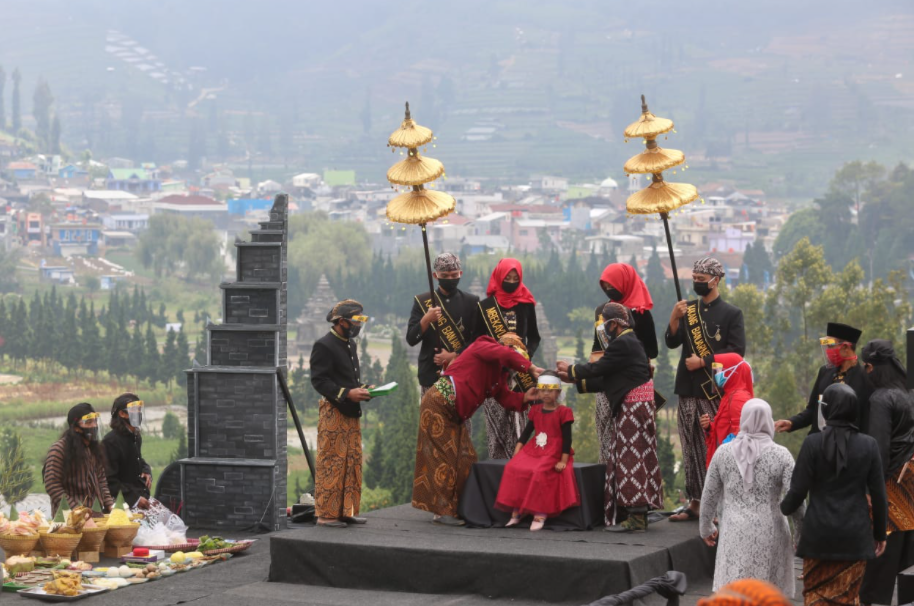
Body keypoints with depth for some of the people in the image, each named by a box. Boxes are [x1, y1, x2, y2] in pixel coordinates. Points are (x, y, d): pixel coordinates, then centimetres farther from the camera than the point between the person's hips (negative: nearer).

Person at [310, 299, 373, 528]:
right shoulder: (324, 346, -10)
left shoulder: (350, 344, 18)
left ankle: (347, 511, 16)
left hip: (351, 413, 9)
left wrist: (363, 388, 7)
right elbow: (319, 380, -16)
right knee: (330, 464, -6)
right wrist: (347, 393, -24)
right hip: (333, 413, -9)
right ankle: (326, 514, -1)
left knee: (353, 464, 10)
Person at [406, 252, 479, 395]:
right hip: (432, 373, 0)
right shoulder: (422, 301, 5)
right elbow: (411, 339, 0)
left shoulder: (471, 302, 6)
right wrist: (426, 320, -18)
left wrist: (453, 356, -12)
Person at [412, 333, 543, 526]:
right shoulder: (482, 347, -9)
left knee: (465, 459, 6)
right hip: (438, 405, -10)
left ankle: (453, 507, 10)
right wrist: (530, 368, -22)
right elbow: (506, 356, -28)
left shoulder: (500, 373, 17)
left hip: (454, 415, 10)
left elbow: (505, 398, 9)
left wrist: (524, 397, -8)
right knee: (444, 458, -8)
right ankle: (443, 511, -6)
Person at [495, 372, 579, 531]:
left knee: (540, 472, -33)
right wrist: (517, 452, 1)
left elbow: (567, 437, -8)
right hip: (534, 450, 6)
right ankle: (516, 513, -14)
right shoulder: (535, 410, 13)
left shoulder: (563, 412, -4)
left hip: (553, 453, -6)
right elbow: (526, 432, 12)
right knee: (513, 467, -17)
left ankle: (540, 514, -29)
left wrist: (563, 461, -15)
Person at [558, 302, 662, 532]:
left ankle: (636, 519, -11)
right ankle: (637, 515, 13)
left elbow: (598, 369, -15)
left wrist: (571, 370, 0)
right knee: (628, 458, 11)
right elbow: (607, 380, 18)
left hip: (634, 407, -10)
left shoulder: (623, 344, -15)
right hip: (631, 407, 10)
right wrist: (576, 381, 18)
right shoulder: (627, 342, 17)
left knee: (631, 458, -10)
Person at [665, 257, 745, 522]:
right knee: (691, 448, 6)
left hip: (715, 390, -5)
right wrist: (674, 319, -9)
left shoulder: (731, 313, 0)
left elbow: (737, 351, -7)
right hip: (688, 390, 5)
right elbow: (672, 343, 8)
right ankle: (695, 502, 12)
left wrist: (703, 362, -11)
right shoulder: (688, 309, 14)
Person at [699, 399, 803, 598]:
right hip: (769, 534, -1)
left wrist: (706, 527, 24)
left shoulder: (723, 452, 3)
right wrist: (802, 533, 4)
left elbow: (709, 495, 10)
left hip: (735, 532, 1)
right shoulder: (780, 455, -4)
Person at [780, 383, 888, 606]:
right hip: (855, 537, 2)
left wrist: (783, 509, 14)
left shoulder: (813, 443, -10)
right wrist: (880, 533, 12)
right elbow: (878, 494, 0)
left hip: (819, 535, -2)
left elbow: (798, 490, -8)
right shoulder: (868, 445, -4)